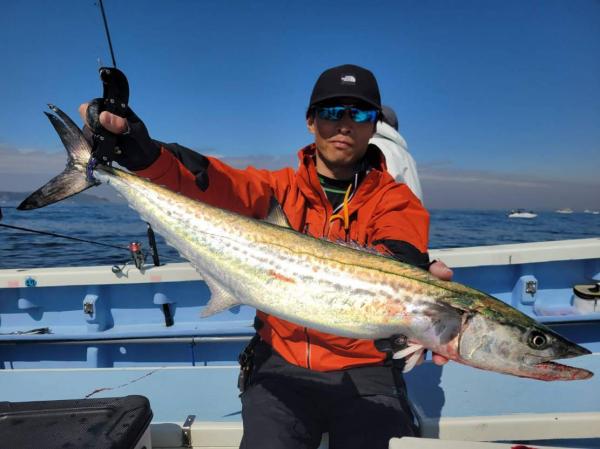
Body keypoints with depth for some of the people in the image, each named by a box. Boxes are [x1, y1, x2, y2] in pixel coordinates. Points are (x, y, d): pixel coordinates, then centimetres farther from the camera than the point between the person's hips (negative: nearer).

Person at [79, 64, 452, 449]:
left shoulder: (396, 200, 0)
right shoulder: (279, 188, 3)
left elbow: (398, 255, -21)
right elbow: (215, 183, -15)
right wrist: (138, 149, -33)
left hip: (365, 371, 0)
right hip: (282, 363, 1)